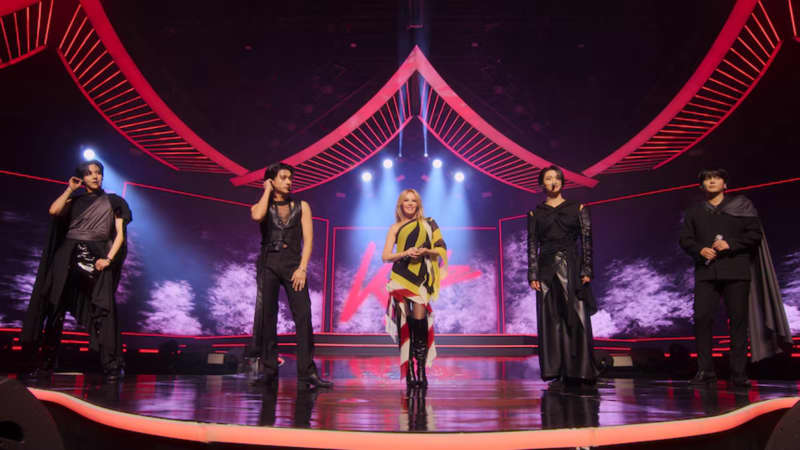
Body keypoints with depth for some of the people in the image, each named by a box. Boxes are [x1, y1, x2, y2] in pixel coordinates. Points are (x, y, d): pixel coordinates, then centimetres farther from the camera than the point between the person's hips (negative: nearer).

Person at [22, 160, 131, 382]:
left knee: (102, 309, -11)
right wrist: (70, 189, 6)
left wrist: (108, 259, -9)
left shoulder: (113, 202, 12)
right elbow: (54, 211, -4)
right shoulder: (75, 200, 18)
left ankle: (112, 365, -11)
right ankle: (45, 363, 9)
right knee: (56, 307, 1)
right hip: (68, 254, 3)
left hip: (96, 257, -2)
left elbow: (120, 234, 4)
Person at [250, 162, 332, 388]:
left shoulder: (301, 206, 11)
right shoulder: (262, 207, 10)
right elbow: (257, 216, -16)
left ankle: (307, 372, -11)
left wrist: (302, 268, -10)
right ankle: (269, 370, 8)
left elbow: (308, 239, 3)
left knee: (303, 316, -11)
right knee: (267, 316, -1)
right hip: (268, 263, 1)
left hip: (293, 263, 0)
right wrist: (267, 190, -1)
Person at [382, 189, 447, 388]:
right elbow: (386, 256, 7)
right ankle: (409, 371, 1)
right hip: (400, 277, 1)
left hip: (421, 277, -1)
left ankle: (421, 370, -3)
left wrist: (426, 251, -11)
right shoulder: (395, 227, 13)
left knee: (420, 320, -10)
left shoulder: (428, 224, 12)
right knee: (404, 323, -4)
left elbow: (441, 249, 9)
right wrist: (405, 253, -10)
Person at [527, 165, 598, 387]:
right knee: (551, 322, 0)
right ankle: (557, 374, 5)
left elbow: (587, 240, 4)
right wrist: (533, 275, -3)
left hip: (572, 269, -1)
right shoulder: (535, 213, 11)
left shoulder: (577, 209, 9)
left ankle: (581, 371, 3)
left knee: (578, 319, -5)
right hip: (547, 270, 1)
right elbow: (532, 246, 6)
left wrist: (586, 271, -6)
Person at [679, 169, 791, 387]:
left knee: (739, 320, -2)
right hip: (706, 271, 1)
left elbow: (755, 234, 3)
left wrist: (731, 244, -12)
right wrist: (700, 250, -8)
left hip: (736, 271, -1)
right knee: (701, 318, -8)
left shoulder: (741, 205, 10)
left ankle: (739, 373, 4)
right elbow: (684, 239, 11)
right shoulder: (694, 210, 17)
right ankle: (705, 370, -1)